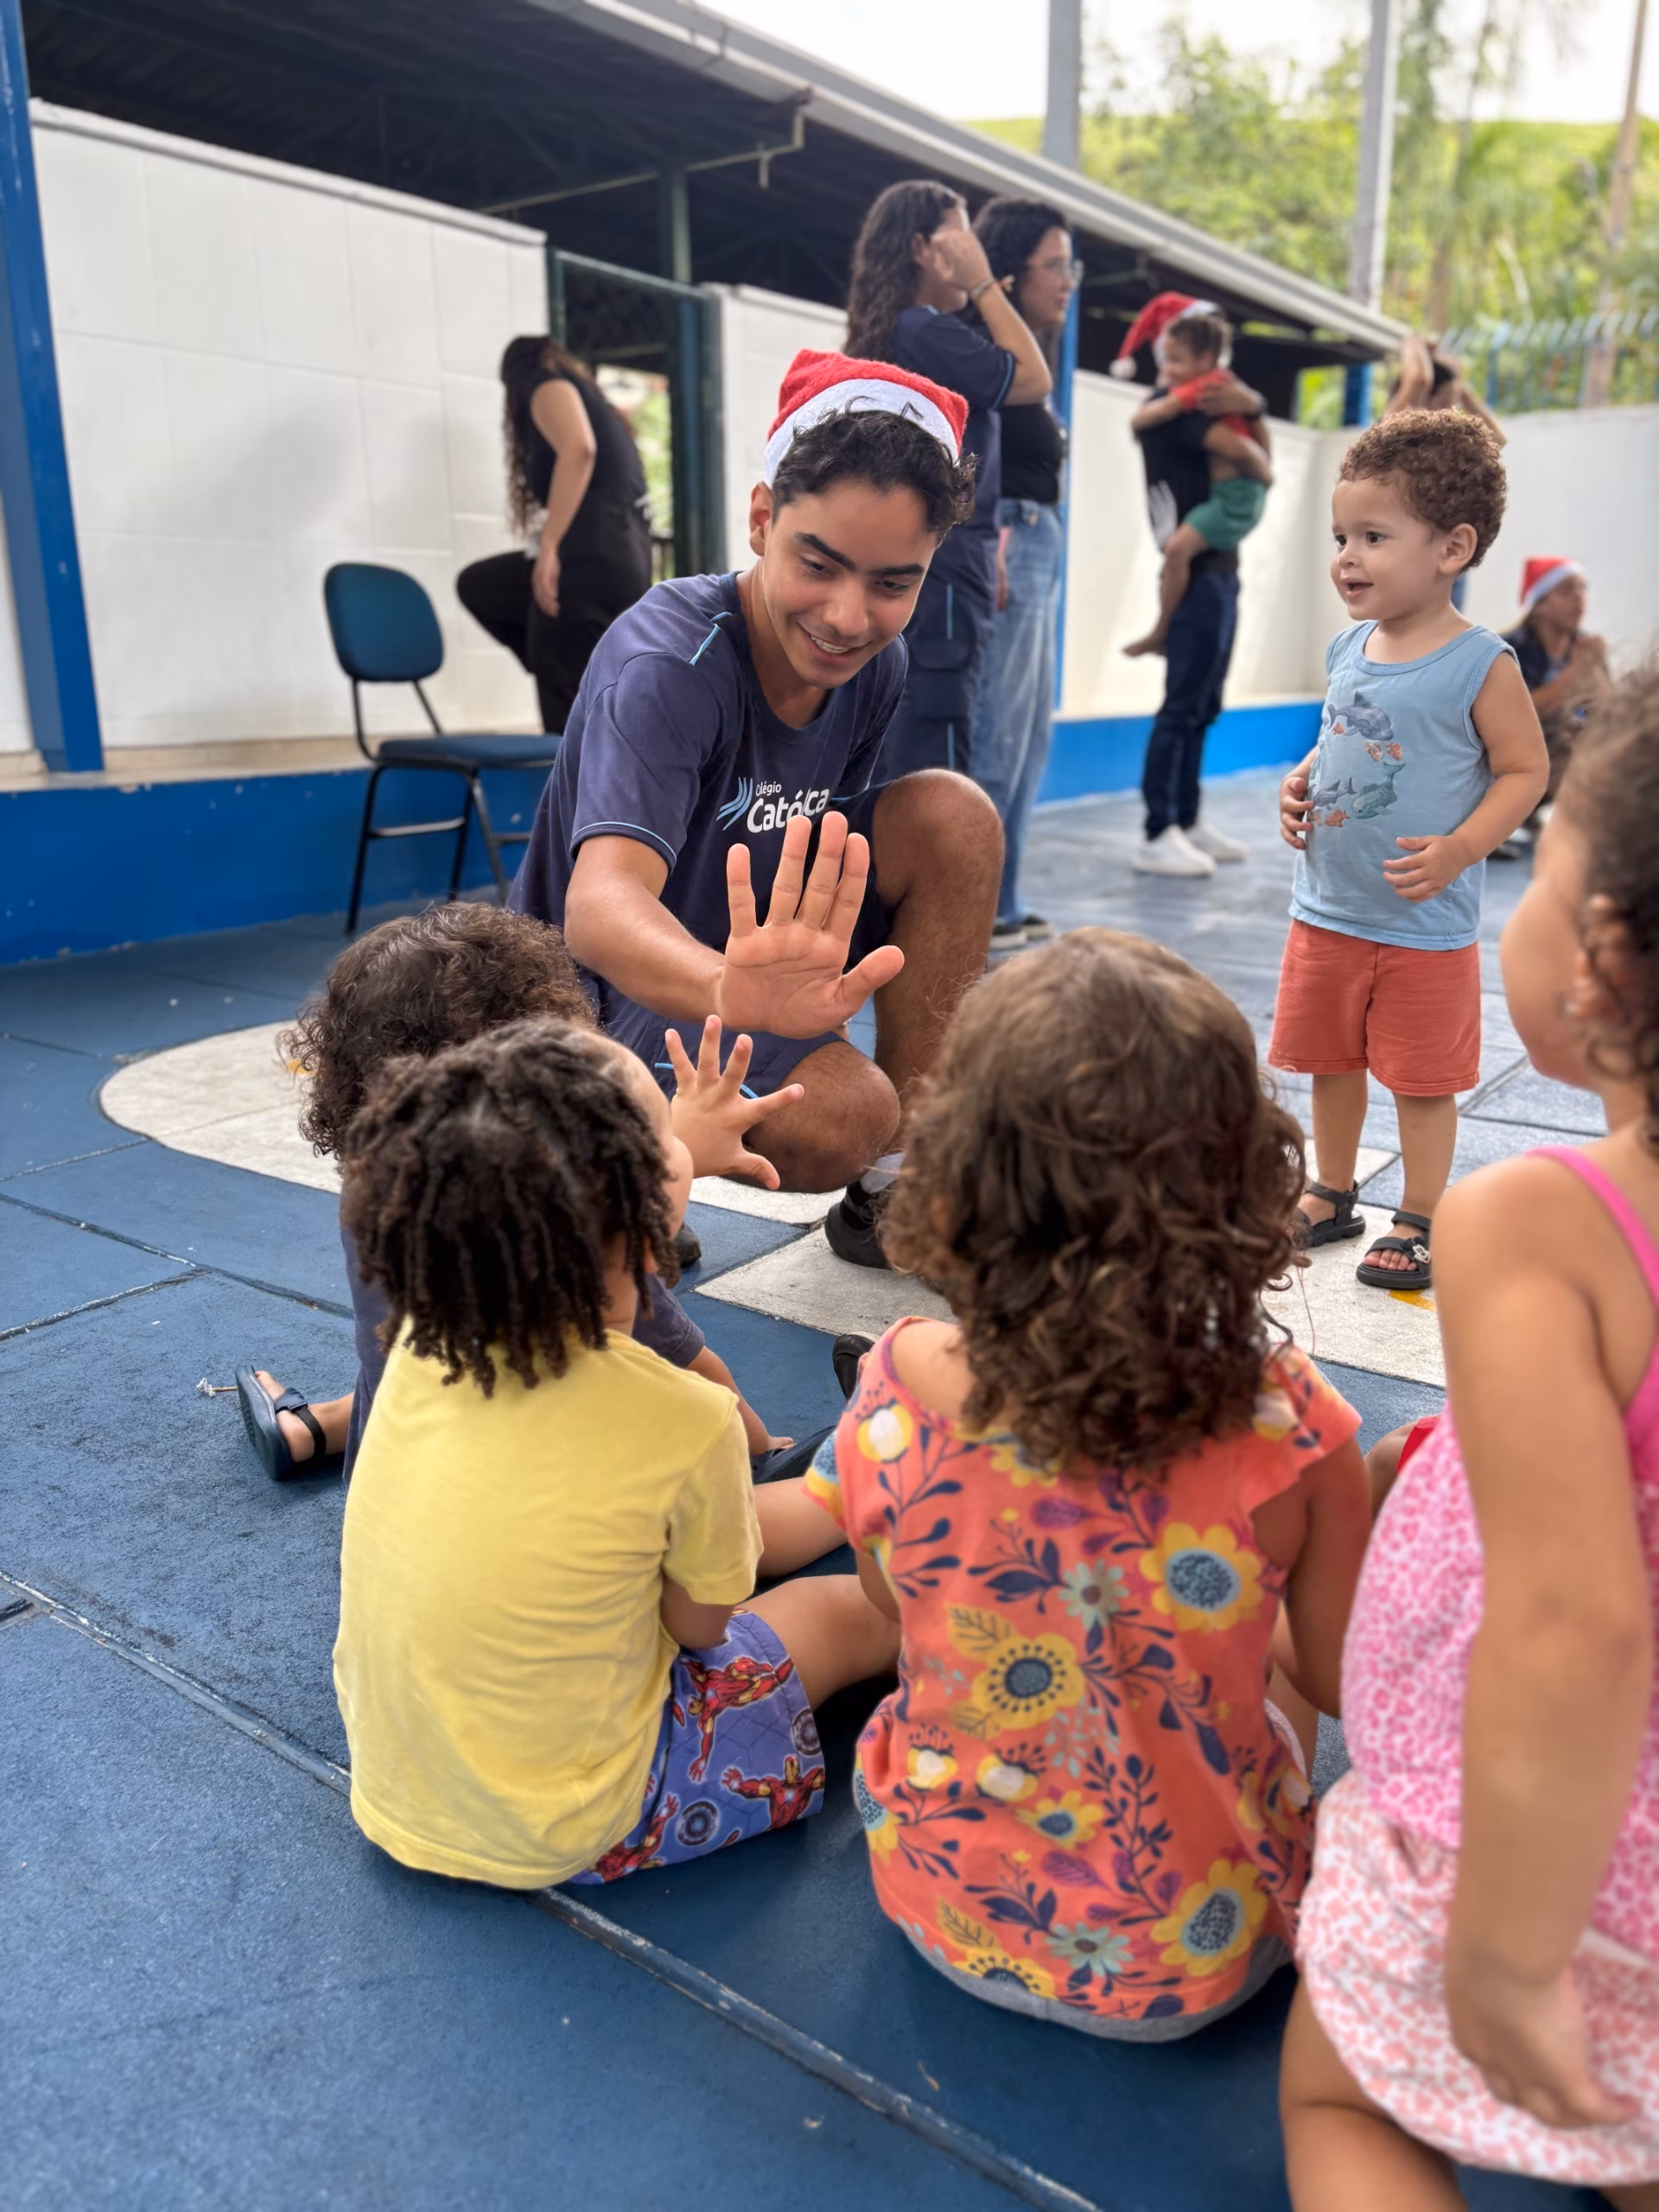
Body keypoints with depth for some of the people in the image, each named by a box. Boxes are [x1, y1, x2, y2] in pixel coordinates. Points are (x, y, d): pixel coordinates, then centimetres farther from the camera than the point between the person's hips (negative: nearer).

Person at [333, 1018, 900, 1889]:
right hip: (559, 1838, -5)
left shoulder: (426, 1332, -17)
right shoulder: (685, 1426, -32)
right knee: (850, 1614, 13)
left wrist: (677, 1157, 12)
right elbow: (702, 1626, -12)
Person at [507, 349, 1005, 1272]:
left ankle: (899, 1187, -6)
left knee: (953, 815, -14)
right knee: (842, 1118, -32)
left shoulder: (874, 664, -7)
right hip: (607, 997, -6)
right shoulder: (665, 664, -27)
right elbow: (602, 903, -44)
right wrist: (730, 991, -67)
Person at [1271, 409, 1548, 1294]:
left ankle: (1417, 1223, 24)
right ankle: (1332, 1197, 36)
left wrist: (1457, 851, -22)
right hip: (1324, 913, 6)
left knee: (1422, 1082, 7)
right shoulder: (1348, 649, 4)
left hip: (1423, 926, -6)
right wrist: (1299, 785, -1)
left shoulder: (1479, 664, -13)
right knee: (1327, 1061, 17)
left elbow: (1524, 770, -9)